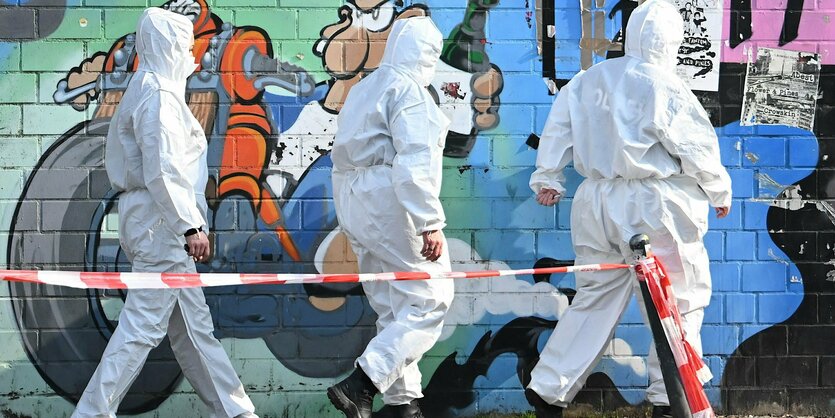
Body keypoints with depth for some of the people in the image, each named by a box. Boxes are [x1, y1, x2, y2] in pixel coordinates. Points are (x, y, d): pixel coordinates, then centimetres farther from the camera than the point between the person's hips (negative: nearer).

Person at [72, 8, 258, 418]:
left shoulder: (145, 90, 17)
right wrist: (191, 226, -21)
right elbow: (162, 170, -22)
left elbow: (115, 158, 20)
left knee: (192, 323, 12)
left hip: (153, 222, 11)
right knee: (143, 325, -8)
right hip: (160, 219, -11)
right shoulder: (159, 95, -14)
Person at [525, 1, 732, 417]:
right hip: (653, 206, -6)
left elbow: (558, 127, 10)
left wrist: (547, 177, 21)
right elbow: (697, 148, -8)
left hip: (597, 201, 6)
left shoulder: (589, 80, 6)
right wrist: (719, 191, 7)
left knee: (596, 298, 14)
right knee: (678, 301, 7)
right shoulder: (665, 88, -13)